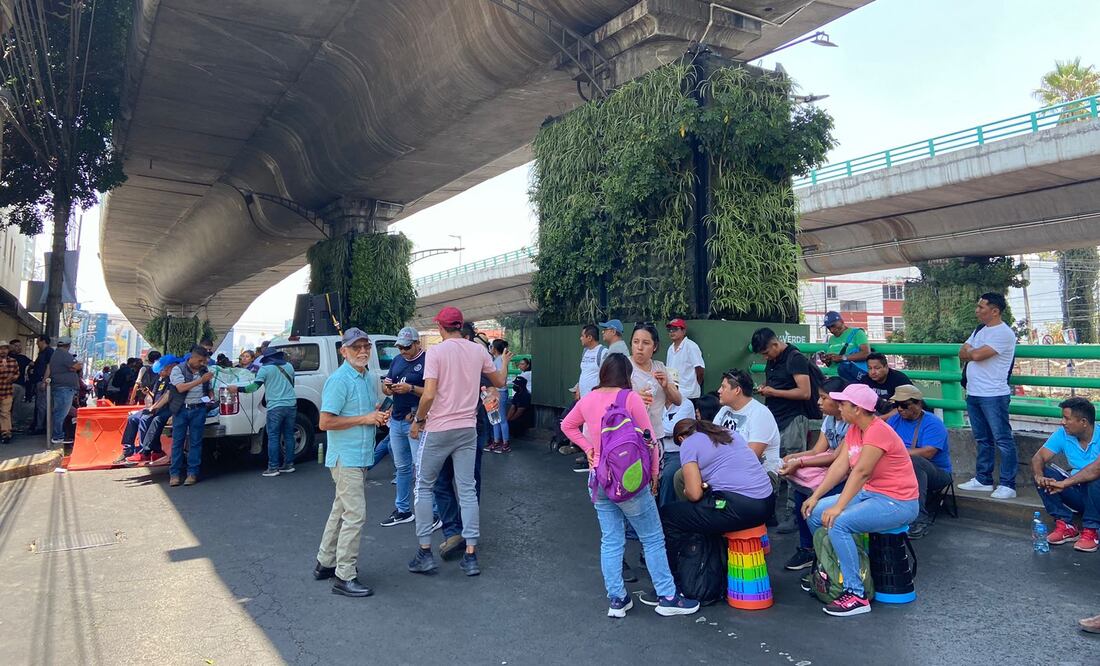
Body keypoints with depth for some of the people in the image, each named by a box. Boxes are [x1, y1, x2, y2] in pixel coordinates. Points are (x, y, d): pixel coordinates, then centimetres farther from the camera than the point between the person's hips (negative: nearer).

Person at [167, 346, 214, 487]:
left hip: (199, 410, 3)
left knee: (195, 442, 2)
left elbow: (209, 389, 24)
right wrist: (200, 380, -22)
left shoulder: (204, 370, 13)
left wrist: (210, 397, 3)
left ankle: (192, 473, 5)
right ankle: (174, 473, 7)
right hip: (181, 409, -3)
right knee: (177, 441, 1)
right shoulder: (178, 369, -2)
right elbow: (181, 388, -16)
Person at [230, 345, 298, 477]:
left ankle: (273, 468, 0)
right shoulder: (289, 366, 13)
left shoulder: (265, 369, -3)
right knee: (289, 435, 11)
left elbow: (254, 386, -9)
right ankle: (288, 464, 15)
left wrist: (237, 389, 1)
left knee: (273, 437, 0)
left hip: (275, 407, -5)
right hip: (291, 404, 5)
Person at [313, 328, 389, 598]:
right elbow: (325, 422, -19)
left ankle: (325, 563, 32)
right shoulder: (339, 380, -15)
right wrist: (365, 418, -19)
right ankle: (345, 577, 0)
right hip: (346, 457, -9)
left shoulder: (371, 379, 11)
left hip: (361, 456, 9)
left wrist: (380, 416, 2)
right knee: (355, 514, -8)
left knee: (341, 510, 18)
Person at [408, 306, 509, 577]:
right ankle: (471, 555, 11)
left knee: (424, 488, 12)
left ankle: (425, 552, 15)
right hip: (468, 430, 4)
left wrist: (418, 420, -2)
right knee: (467, 491, 10)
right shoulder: (478, 350, 3)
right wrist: (504, 361, 35)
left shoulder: (436, 352, -11)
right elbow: (499, 382, 16)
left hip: (437, 430, -4)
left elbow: (429, 395, -18)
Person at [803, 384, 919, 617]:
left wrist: (838, 507, -32)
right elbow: (840, 465, 3)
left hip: (897, 502, -10)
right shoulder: (854, 429, 6)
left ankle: (855, 595, -18)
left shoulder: (878, 431, -22)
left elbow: (861, 472, -28)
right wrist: (815, 496, -2)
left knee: (838, 523, -28)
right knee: (814, 513, 4)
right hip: (869, 493, 10)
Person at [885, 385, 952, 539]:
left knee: (913, 461, -37)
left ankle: (920, 518, -33)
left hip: (937, 473, -4)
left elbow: (927, 453, -22)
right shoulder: (895, 419, 11)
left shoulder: (933, 423, -7)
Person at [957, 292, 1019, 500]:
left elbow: (976, 355, -21)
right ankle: (983, 480, 24)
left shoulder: (1003, 333, -12)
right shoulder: (980, 330, 17)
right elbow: (962, 354, 13)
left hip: (993, 395, -9)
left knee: (1003, 440, -4)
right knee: (983, 440, 16)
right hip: (973, 394, 9)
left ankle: (1008, 485, 0)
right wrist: (974, 353, -7)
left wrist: (969, 351, 1)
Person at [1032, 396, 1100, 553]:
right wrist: (1039, 476, -29)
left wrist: (1064, 483, -41)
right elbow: (1038, 457, -7)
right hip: (1077, 493, 5)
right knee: (1044, 473, -15)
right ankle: (1065, 526, -12)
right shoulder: (1063, 434, -3)